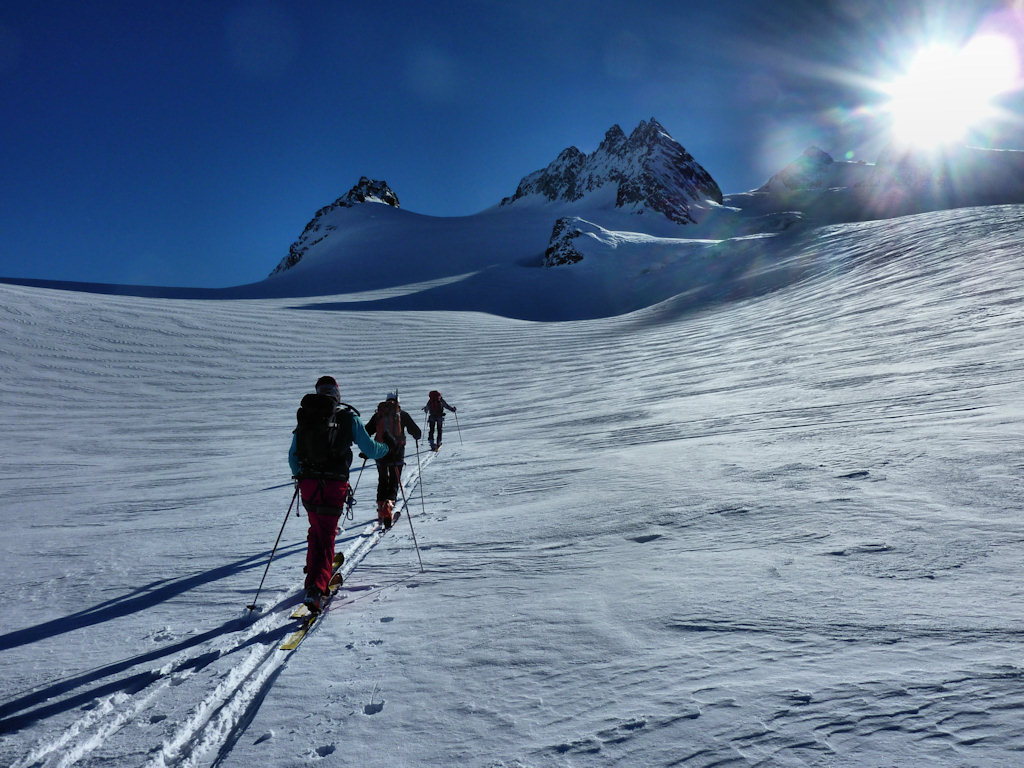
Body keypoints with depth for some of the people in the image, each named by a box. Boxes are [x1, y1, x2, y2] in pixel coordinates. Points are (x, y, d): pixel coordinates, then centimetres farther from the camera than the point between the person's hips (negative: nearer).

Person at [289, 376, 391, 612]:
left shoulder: (304, 417, 10)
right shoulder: (348, 416, 0)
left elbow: (292, 456, 16)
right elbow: (371, 450, 2)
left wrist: (299, 477, 33)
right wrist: (387, 448, 24)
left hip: (308, 484, 3)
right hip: (334, 485, -3)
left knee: (317, 530, 24)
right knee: (326, 537, 3)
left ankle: (314, 574, 32)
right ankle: (316, 587, -8)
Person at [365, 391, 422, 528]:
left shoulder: (378, 415, 9)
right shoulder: (402, 414, 4)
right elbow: (417, 433, 7)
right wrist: (417, 436, 30)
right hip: (397, 453, -2)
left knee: (382, 481, 19)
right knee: (394, 482, 2)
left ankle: (381, 508, 12)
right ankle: (389, 503, -23)